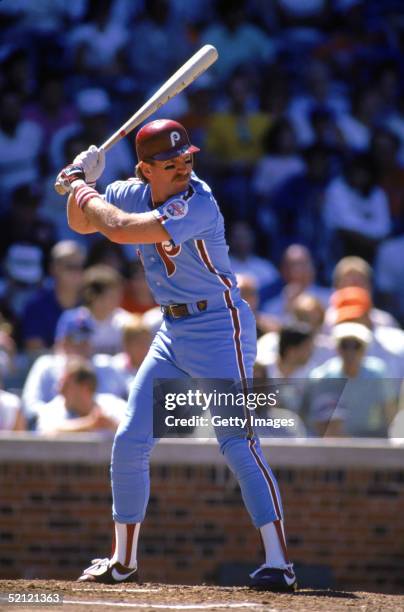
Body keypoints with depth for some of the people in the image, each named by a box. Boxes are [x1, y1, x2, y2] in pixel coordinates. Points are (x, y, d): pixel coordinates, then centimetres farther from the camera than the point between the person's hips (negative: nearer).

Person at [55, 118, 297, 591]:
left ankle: (279, 564, -20)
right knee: (130, 441, 7)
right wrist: (80, 184, -2)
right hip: (173, 331, 8)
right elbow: (82, 224, 17)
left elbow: (118, 230, -30)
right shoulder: (135, 194, 2)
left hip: (219, 328, -8)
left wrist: (81, 189, -14)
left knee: (237, 441, -17)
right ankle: (123, 561, 22)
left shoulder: (196, 204, -23)